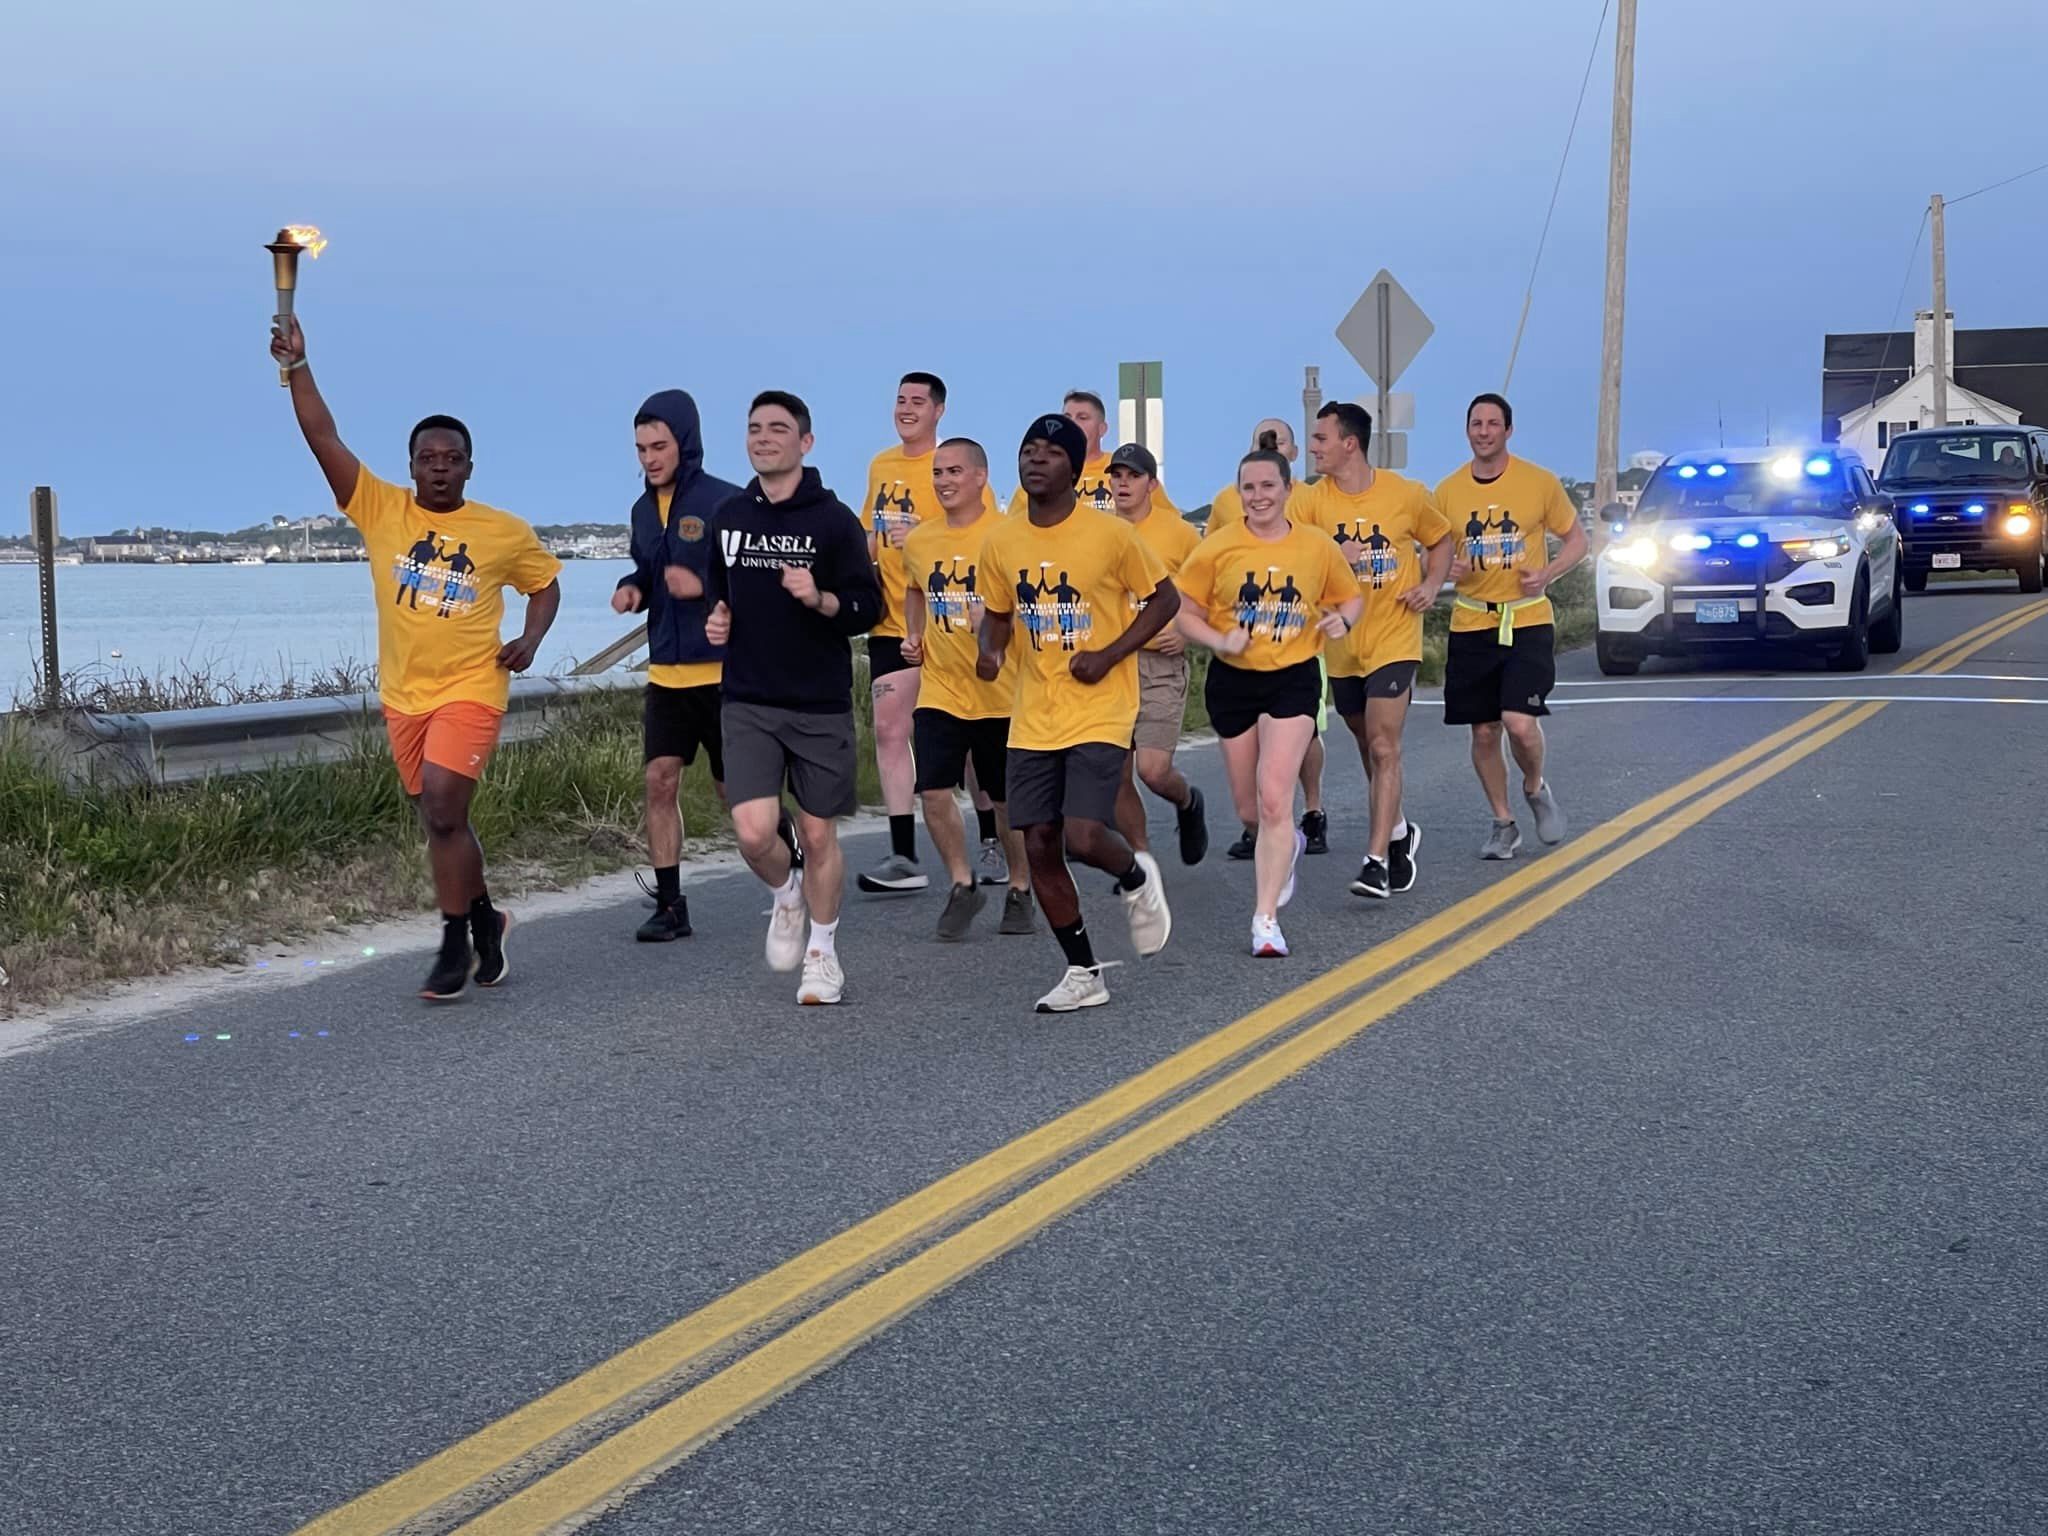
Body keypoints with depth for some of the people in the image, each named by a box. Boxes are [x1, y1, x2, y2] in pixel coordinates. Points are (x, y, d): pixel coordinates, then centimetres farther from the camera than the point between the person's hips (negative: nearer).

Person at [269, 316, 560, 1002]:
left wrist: (530, 639, -2)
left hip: (471, 690, -3)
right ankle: (483, 919, 35)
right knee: (440, 820, 13)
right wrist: (296, 366, -14)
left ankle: (456, 942, -5)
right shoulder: (380, 509, 1)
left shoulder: (505, 531, 0)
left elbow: (546, 582, 15)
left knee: (442, 807, -18)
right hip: (403, 694, 4)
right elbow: (323, 438, -5)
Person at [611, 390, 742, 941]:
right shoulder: (644, 509, 9)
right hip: (666, 673, 6)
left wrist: (703, 585, -23)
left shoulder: (725, 502, -12)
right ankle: (669, 906, 6)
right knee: (660, 782, -1)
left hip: (724, 670, -6)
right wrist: (632, 587, 2)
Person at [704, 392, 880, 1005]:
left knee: (818, 835, 7)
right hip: (748, 703, 2)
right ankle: (786, 895, 23)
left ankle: (823, 953, 27)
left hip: (820, 705, -2)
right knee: (754, 834, -11)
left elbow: (869, 607, -7)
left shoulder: (833, 519, -6)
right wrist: (717, 618, 2)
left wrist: (819, 600, -25)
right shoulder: (728, 516, 7)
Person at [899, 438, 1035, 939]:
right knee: (934, 791, -8)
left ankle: (1019, 891, 29)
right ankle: (962, 885, 13)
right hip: (938, 688, 3)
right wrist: (913, 636, 9)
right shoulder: (919, 540, 5)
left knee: (1008, 800, 8)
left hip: (1001, 692, -3)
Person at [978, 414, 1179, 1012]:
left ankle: (1137, 878, 20)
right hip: (1033, 720, 5)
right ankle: (1083, 974, 19)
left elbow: (1165, 598, -1)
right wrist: (992, 650, -6)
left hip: (1099, 713, -5)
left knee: (1084, 839, -18)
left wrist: (1109, 654, -13)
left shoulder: (1111, 534, -10)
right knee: (1039, 846, 3)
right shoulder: (1001, 543, 3)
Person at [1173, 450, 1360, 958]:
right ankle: (1288, 845, 49)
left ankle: (1265, 918, -9)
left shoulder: (1318, 547, -2)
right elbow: (1184, 612, -2)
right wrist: (1221, 641, -19)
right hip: (1233, 681, 2)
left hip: (1294, 679, -2)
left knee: (1274, 798, -15)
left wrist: (1342, 620, -9)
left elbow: (1352, 597, 13)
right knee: (1249, 810, 12)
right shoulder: (1217, 549, -5)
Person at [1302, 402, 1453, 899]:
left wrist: (1431, 587, -3)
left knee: (1384, 748, -12)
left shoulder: (1407, 494, -4)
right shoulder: (1314, 500, -3)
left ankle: (1377, 859, -13)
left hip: (1394, 639, -3)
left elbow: (1441, 541, 12)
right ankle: (1400, 831, 38)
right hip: (1342, 644, 3)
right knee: (1368, 746, 16)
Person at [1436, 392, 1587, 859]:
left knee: (1520, 723, -17)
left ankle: (1536, 788, 15)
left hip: (1528, 621, -3)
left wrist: (1548, 573, -10)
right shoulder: (1448, 491, 3)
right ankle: (1503, 824, 24)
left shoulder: (1540, 483, -2)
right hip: (1471, 624, 3)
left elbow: (1576, 539, 7)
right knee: (1484, 733, 6)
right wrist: (1447, 568, -9)